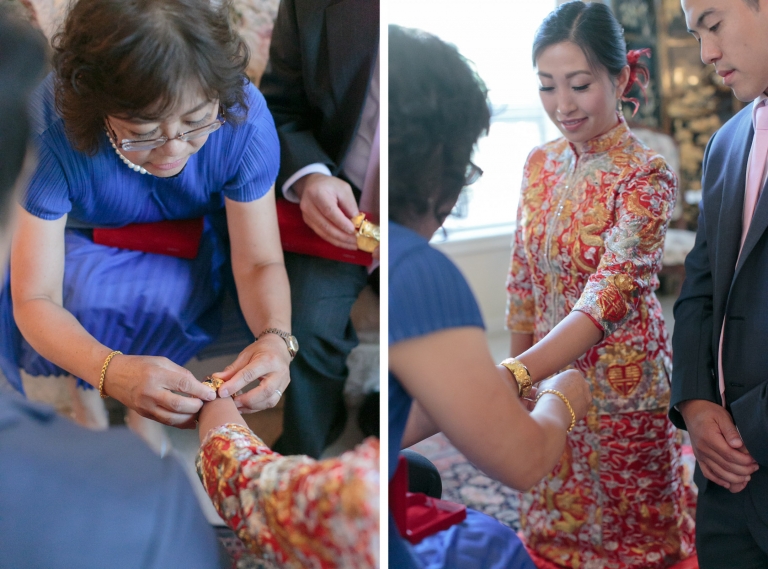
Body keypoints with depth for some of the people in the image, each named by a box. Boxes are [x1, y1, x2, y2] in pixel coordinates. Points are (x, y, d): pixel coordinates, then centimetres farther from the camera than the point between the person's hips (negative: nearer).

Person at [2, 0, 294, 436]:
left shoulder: (244, 114, -33)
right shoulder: (51, 126, -37)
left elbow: (260, 263, -23)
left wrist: (276, 338, -45)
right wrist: (112, 371, -55)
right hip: (83, 248, -1)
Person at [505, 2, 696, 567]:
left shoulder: (647, 175, -19)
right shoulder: (540, 163, -1)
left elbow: (608, 296, -31)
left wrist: (514, 376, -43)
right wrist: (518, 371, 6)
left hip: (621, 386, -5)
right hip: (550, 373, 5)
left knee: (627, 523, 16)